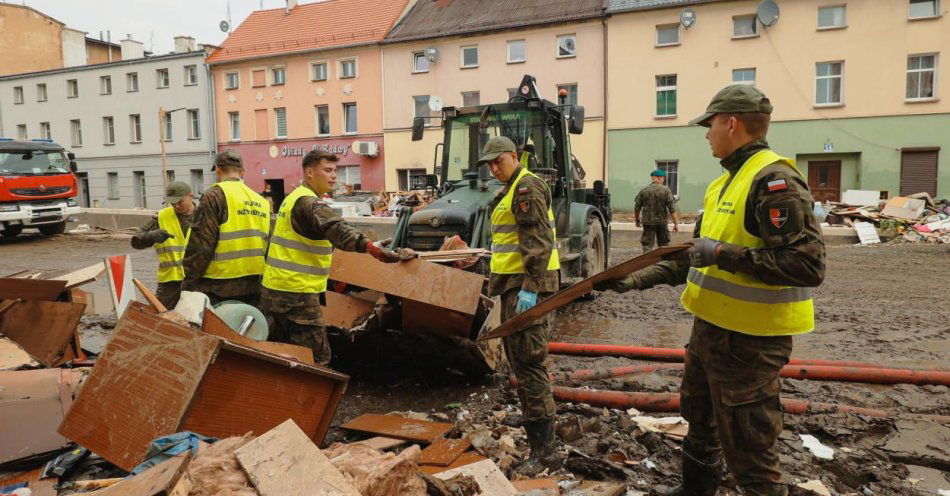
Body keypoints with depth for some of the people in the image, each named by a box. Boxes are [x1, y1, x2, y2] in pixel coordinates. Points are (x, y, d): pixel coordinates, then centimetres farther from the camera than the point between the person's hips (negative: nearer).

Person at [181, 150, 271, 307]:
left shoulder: (215, 195, -6)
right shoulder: (262, 201, 12)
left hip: (217, 289, -6)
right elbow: (267, 246, 14)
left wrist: (187, 285, -5)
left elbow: (200, 246, -11)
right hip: (252, 288, 6)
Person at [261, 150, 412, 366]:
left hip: (275, 287, 11)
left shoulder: (294, 198, 17)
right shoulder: (309, 203, -16)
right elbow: (336, 228, -35)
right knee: (317, 359, -8)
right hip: (296, 293, -11)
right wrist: (371, 247, -50)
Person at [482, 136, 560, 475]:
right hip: (514, 282, 11)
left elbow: (538, 241, -22)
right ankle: (532, 422, 32)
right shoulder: (511, 190, 20)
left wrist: (530, 288, -28)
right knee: (516, 355, 17)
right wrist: (500, 281, 25)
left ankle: (543, 450, -4)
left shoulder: (527, 187, -12)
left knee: (527, 362, -10)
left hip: (528, 283, -11)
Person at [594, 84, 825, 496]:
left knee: (746, 446, 3)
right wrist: (638, 279, 11)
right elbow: (694, 256, 17)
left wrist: (724, 254, -26)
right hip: (710, 328, 10)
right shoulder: (724, 183, 11)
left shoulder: (774, 181, -19)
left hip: (747, 338, -10)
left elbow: (808, 265, -27)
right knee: (700, 418, 27)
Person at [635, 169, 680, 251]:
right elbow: (672, 209, -9)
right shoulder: (666, 191, -7)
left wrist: (637, 220, 19)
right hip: (662, 222, 0)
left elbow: (637, 208, 4)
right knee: (663, 245, 15)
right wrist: (676, 223, -4)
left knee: (647, 246, 2)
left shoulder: (643, 191, -2)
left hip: (648, 223, 0)